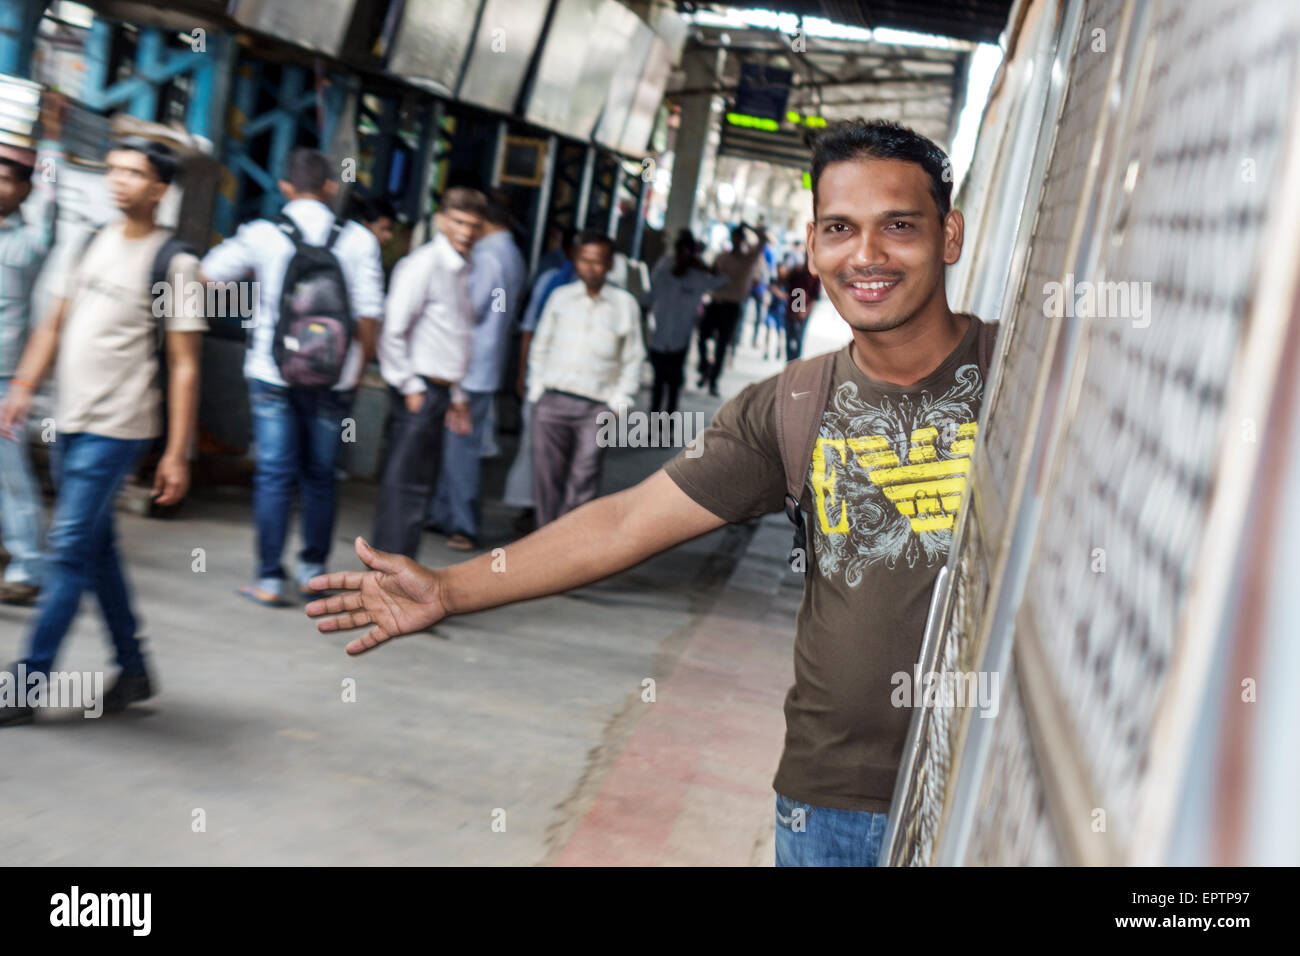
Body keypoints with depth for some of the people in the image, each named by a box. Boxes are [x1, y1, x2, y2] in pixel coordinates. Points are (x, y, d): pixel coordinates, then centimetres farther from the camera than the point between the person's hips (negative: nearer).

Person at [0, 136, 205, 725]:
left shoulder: (173, 264, -8)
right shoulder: (97, 242, 13)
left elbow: (184, 365, -10)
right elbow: (55, 323, 18)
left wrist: (177, 454, -14)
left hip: (116, 429, -7)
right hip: (71, 421, 7)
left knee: (70, 549, -6)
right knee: (97, 549, 12)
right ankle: (134, 670, 23)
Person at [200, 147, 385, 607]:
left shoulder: (262, 234, -3)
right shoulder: (359, 239, -2)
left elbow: (208, 274, 10)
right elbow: (369, 316, -4)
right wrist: (357, 368, 9)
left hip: (273, 374, -1)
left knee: (274, 475, 3)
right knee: (320, 475, 13)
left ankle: (270, 578, 4)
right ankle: (313, 567, 21)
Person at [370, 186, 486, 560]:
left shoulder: (461, 269, 16)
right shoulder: (423, 264, -11)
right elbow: (393, 330, -15)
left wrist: (457, 395, 20)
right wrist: (410, 387, -14)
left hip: (441, 388, 9)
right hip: (419, 389, -9)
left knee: (421, 482, 11)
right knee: (408, 482, -8)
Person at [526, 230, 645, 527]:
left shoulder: (625, 304, 5)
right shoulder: (560, 297, 9)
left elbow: (633, 358, 8)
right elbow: (540, 347, 14)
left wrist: (620, 402, 1)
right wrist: (537, 390, 6)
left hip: (597, 407, -1)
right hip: (553, 402, 2)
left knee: (583, 481, -7)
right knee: (547, 477, 2)